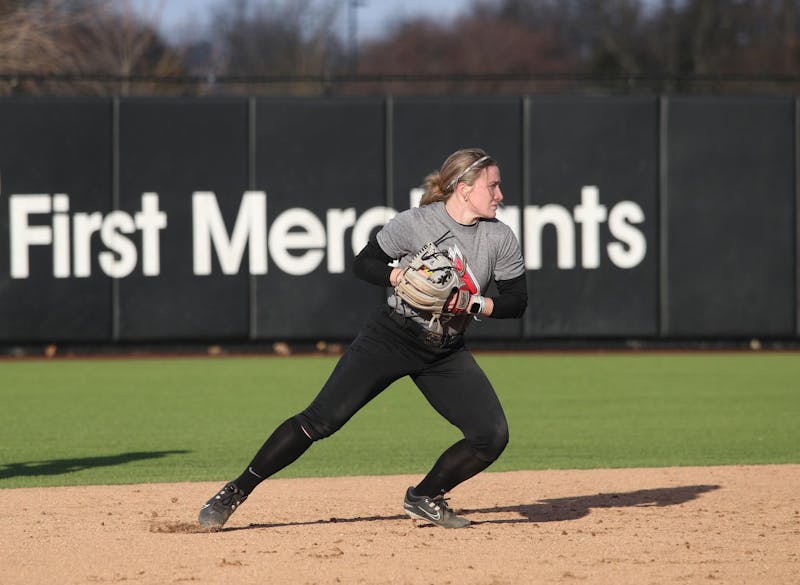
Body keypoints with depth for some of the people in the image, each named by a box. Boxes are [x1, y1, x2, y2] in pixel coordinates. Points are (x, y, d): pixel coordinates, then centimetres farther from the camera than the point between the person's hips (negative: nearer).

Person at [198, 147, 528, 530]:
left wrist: (475, 305, -17)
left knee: (492, 436, -9)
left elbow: (517, 301, 1)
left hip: (445, 354, 4)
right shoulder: (415, 223, -13)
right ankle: (236, 492, -5)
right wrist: (401, 276, -24)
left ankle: (425, 498, 12)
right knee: (322, 419, -13)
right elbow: (363, 263, -6)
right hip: (390, 337, -4)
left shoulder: (501, 239, -2)